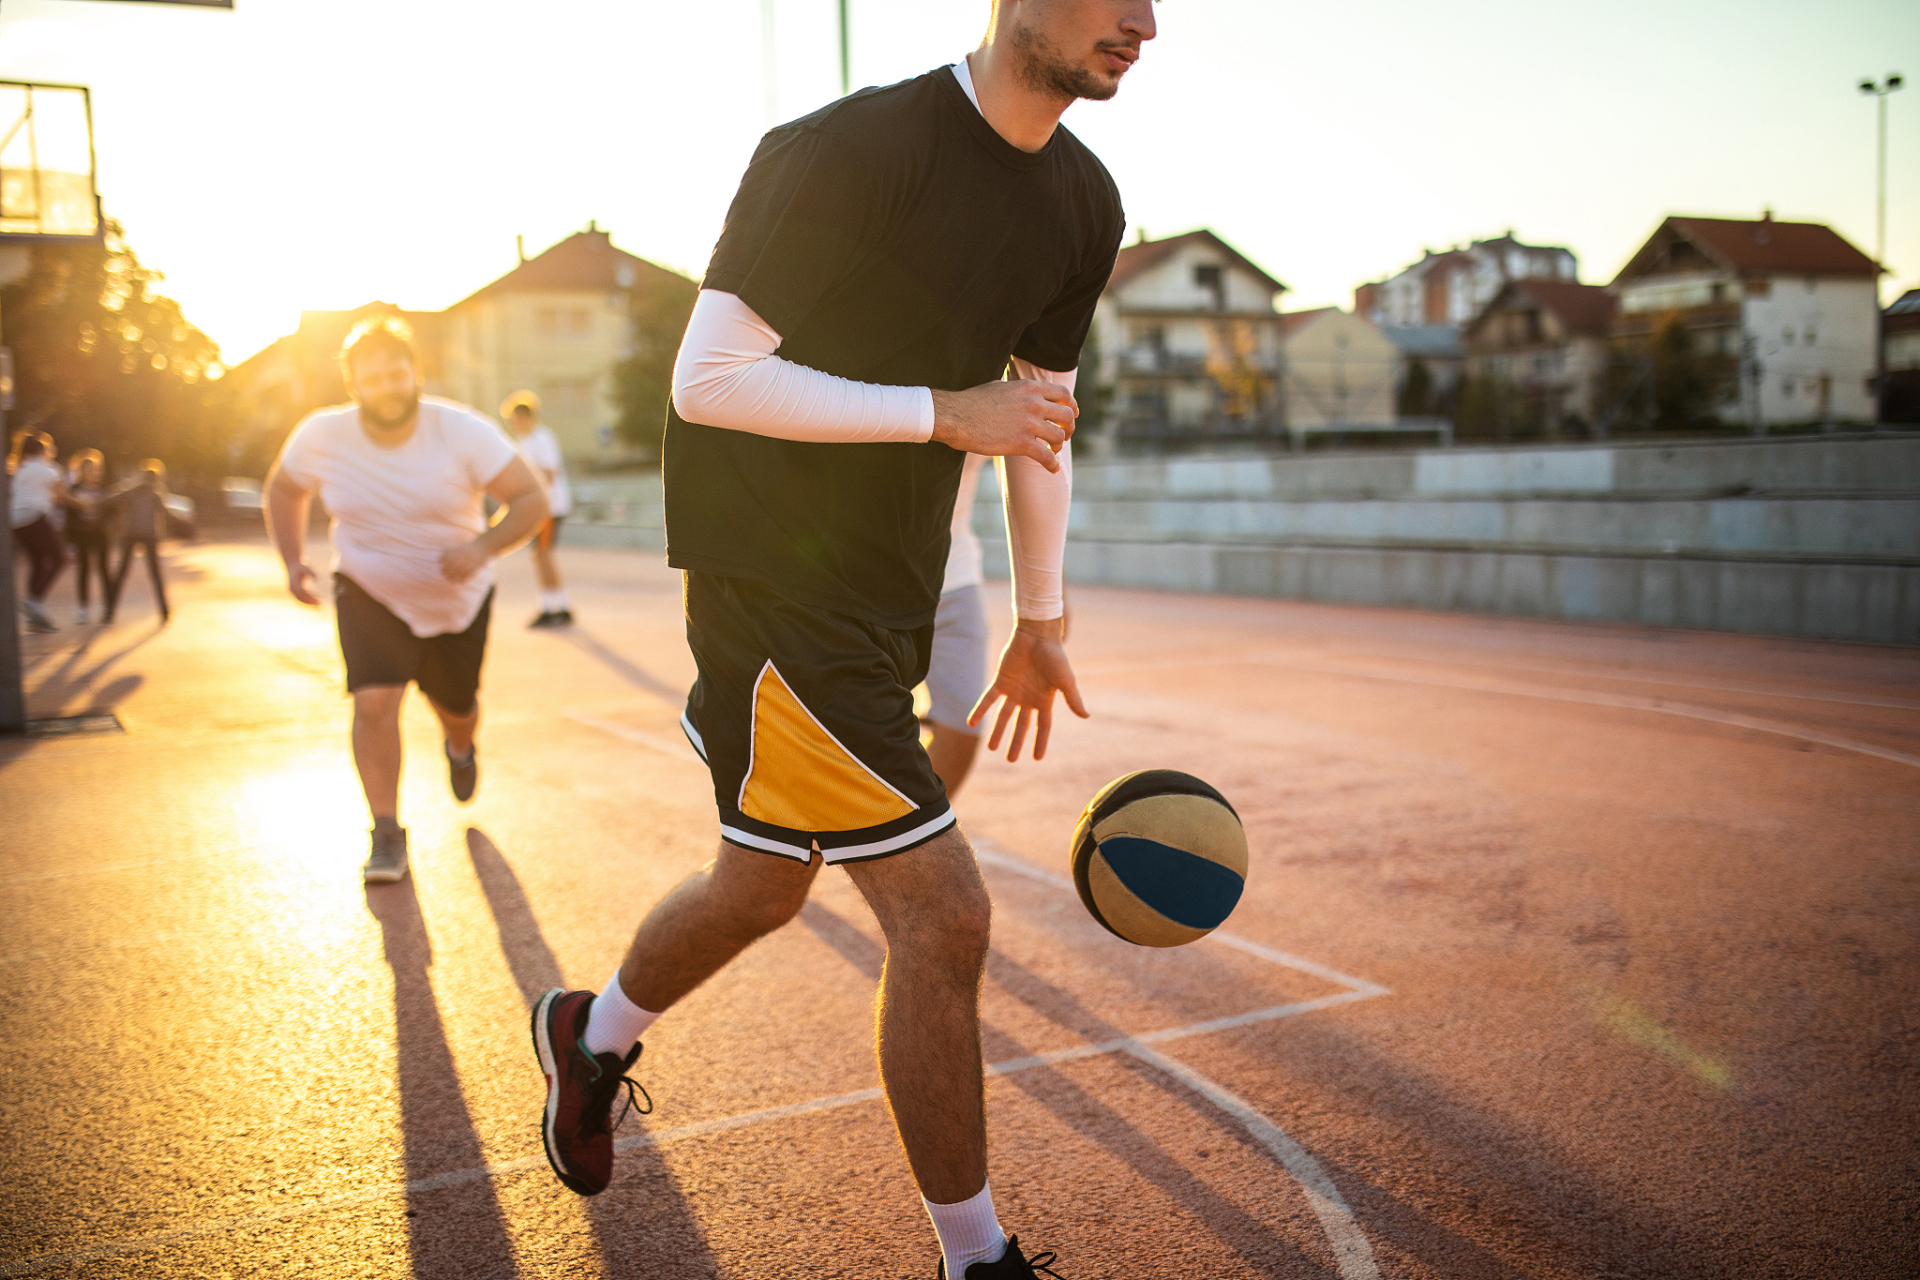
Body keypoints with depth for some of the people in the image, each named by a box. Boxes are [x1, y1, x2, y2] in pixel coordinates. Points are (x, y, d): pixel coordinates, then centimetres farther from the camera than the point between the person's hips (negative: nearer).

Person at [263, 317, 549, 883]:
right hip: (370, 596, 0)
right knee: (374, 702, -20)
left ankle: (459, 747, 57)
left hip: (458, 598, 0)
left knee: (456, 706, 17)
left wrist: (484, 547, -39)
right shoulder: (321, 437, -16)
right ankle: (387, 836, -4)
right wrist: (293, 561, -9)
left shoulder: (462, 432, -24)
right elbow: (283, 489, 4)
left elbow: (531, 500, -22)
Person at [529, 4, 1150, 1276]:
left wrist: (1041, 623, 18)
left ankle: (594, 1036, 51)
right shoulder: (853, 149, -20)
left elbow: (1041, 409, 17)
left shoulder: (1083, 204, 6)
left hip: (889, 598, 9)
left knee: (766, 888, 22)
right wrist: (943, 412, -24)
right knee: (942, 914, -9)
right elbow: (707, 379, -20)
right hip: (773, 587, -8)